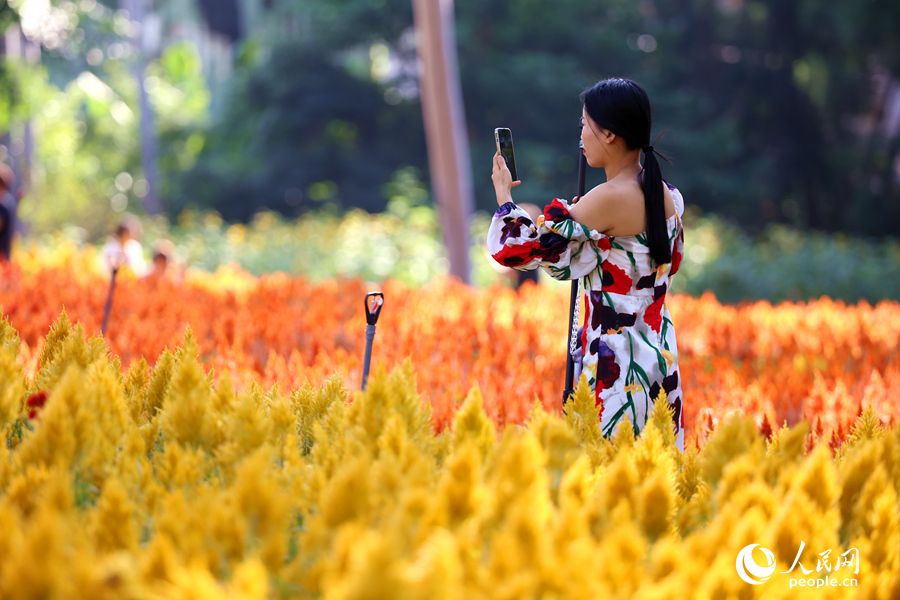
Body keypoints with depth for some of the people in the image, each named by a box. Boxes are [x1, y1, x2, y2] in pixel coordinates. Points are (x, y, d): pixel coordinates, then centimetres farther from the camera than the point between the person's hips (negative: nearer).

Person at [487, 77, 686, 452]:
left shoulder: (609, 199, -19)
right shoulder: (668, 196, 6)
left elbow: (520, 248, -14)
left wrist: (503, 195, 5)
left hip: (616, 363, -9)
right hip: (660, 351, 9)